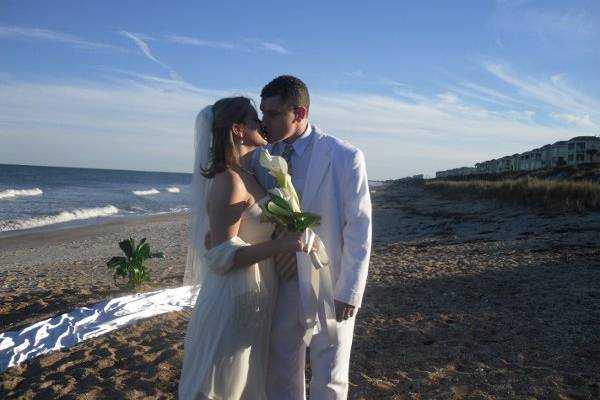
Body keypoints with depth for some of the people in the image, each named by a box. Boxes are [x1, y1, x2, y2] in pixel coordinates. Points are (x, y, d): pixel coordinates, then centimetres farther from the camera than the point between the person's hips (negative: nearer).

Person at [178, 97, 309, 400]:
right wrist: (281, 245, -28)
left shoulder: (250, 176, 7)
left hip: (254, 299, 9)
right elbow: (222, 257, -24)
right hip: (234, 301, -9)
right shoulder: (229, 181, -21)